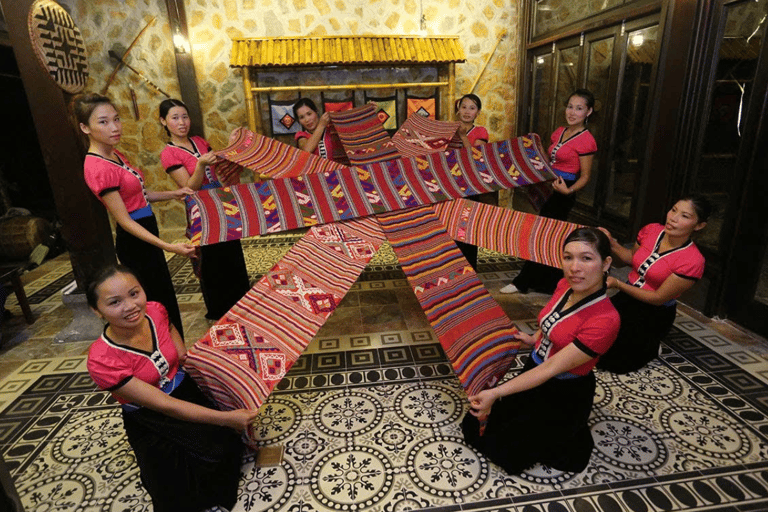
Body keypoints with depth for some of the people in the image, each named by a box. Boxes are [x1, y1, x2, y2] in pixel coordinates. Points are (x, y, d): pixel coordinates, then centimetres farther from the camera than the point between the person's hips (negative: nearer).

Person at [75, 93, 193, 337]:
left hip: (147, 235, 10)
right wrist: (167, 246, -31)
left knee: (166, 300, 21)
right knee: (161, 304, 2)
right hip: (134, 243, -10)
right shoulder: (98, 168, -22)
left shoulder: (114, 154, 6)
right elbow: (124, 221, -23)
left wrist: (173, 194, 5)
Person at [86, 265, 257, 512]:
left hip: (187, 390, 4)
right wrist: (226, 418, -29)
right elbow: (164, 406, -27)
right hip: (151, 422, -4)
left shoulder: (155, 311, -16)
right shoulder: (102, 360, -28)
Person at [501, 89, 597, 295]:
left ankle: (522, 283, 10)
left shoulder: (586, 140, -13)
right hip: (548, 188, 8)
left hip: (562, 194, -8)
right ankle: (549, 282, 29)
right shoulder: (559, 132, 10)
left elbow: (585, 176, -11)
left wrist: (569, 191, -27)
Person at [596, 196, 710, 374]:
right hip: (626, 298, 5)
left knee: (606, 359, -9)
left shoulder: (692, 261, -24)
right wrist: (611, 243, -9)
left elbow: (658, 298, -20)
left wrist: (617, 284, -29)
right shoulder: (652, 230, -8)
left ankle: (652, 347, 18)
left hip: (654, 314, -5)